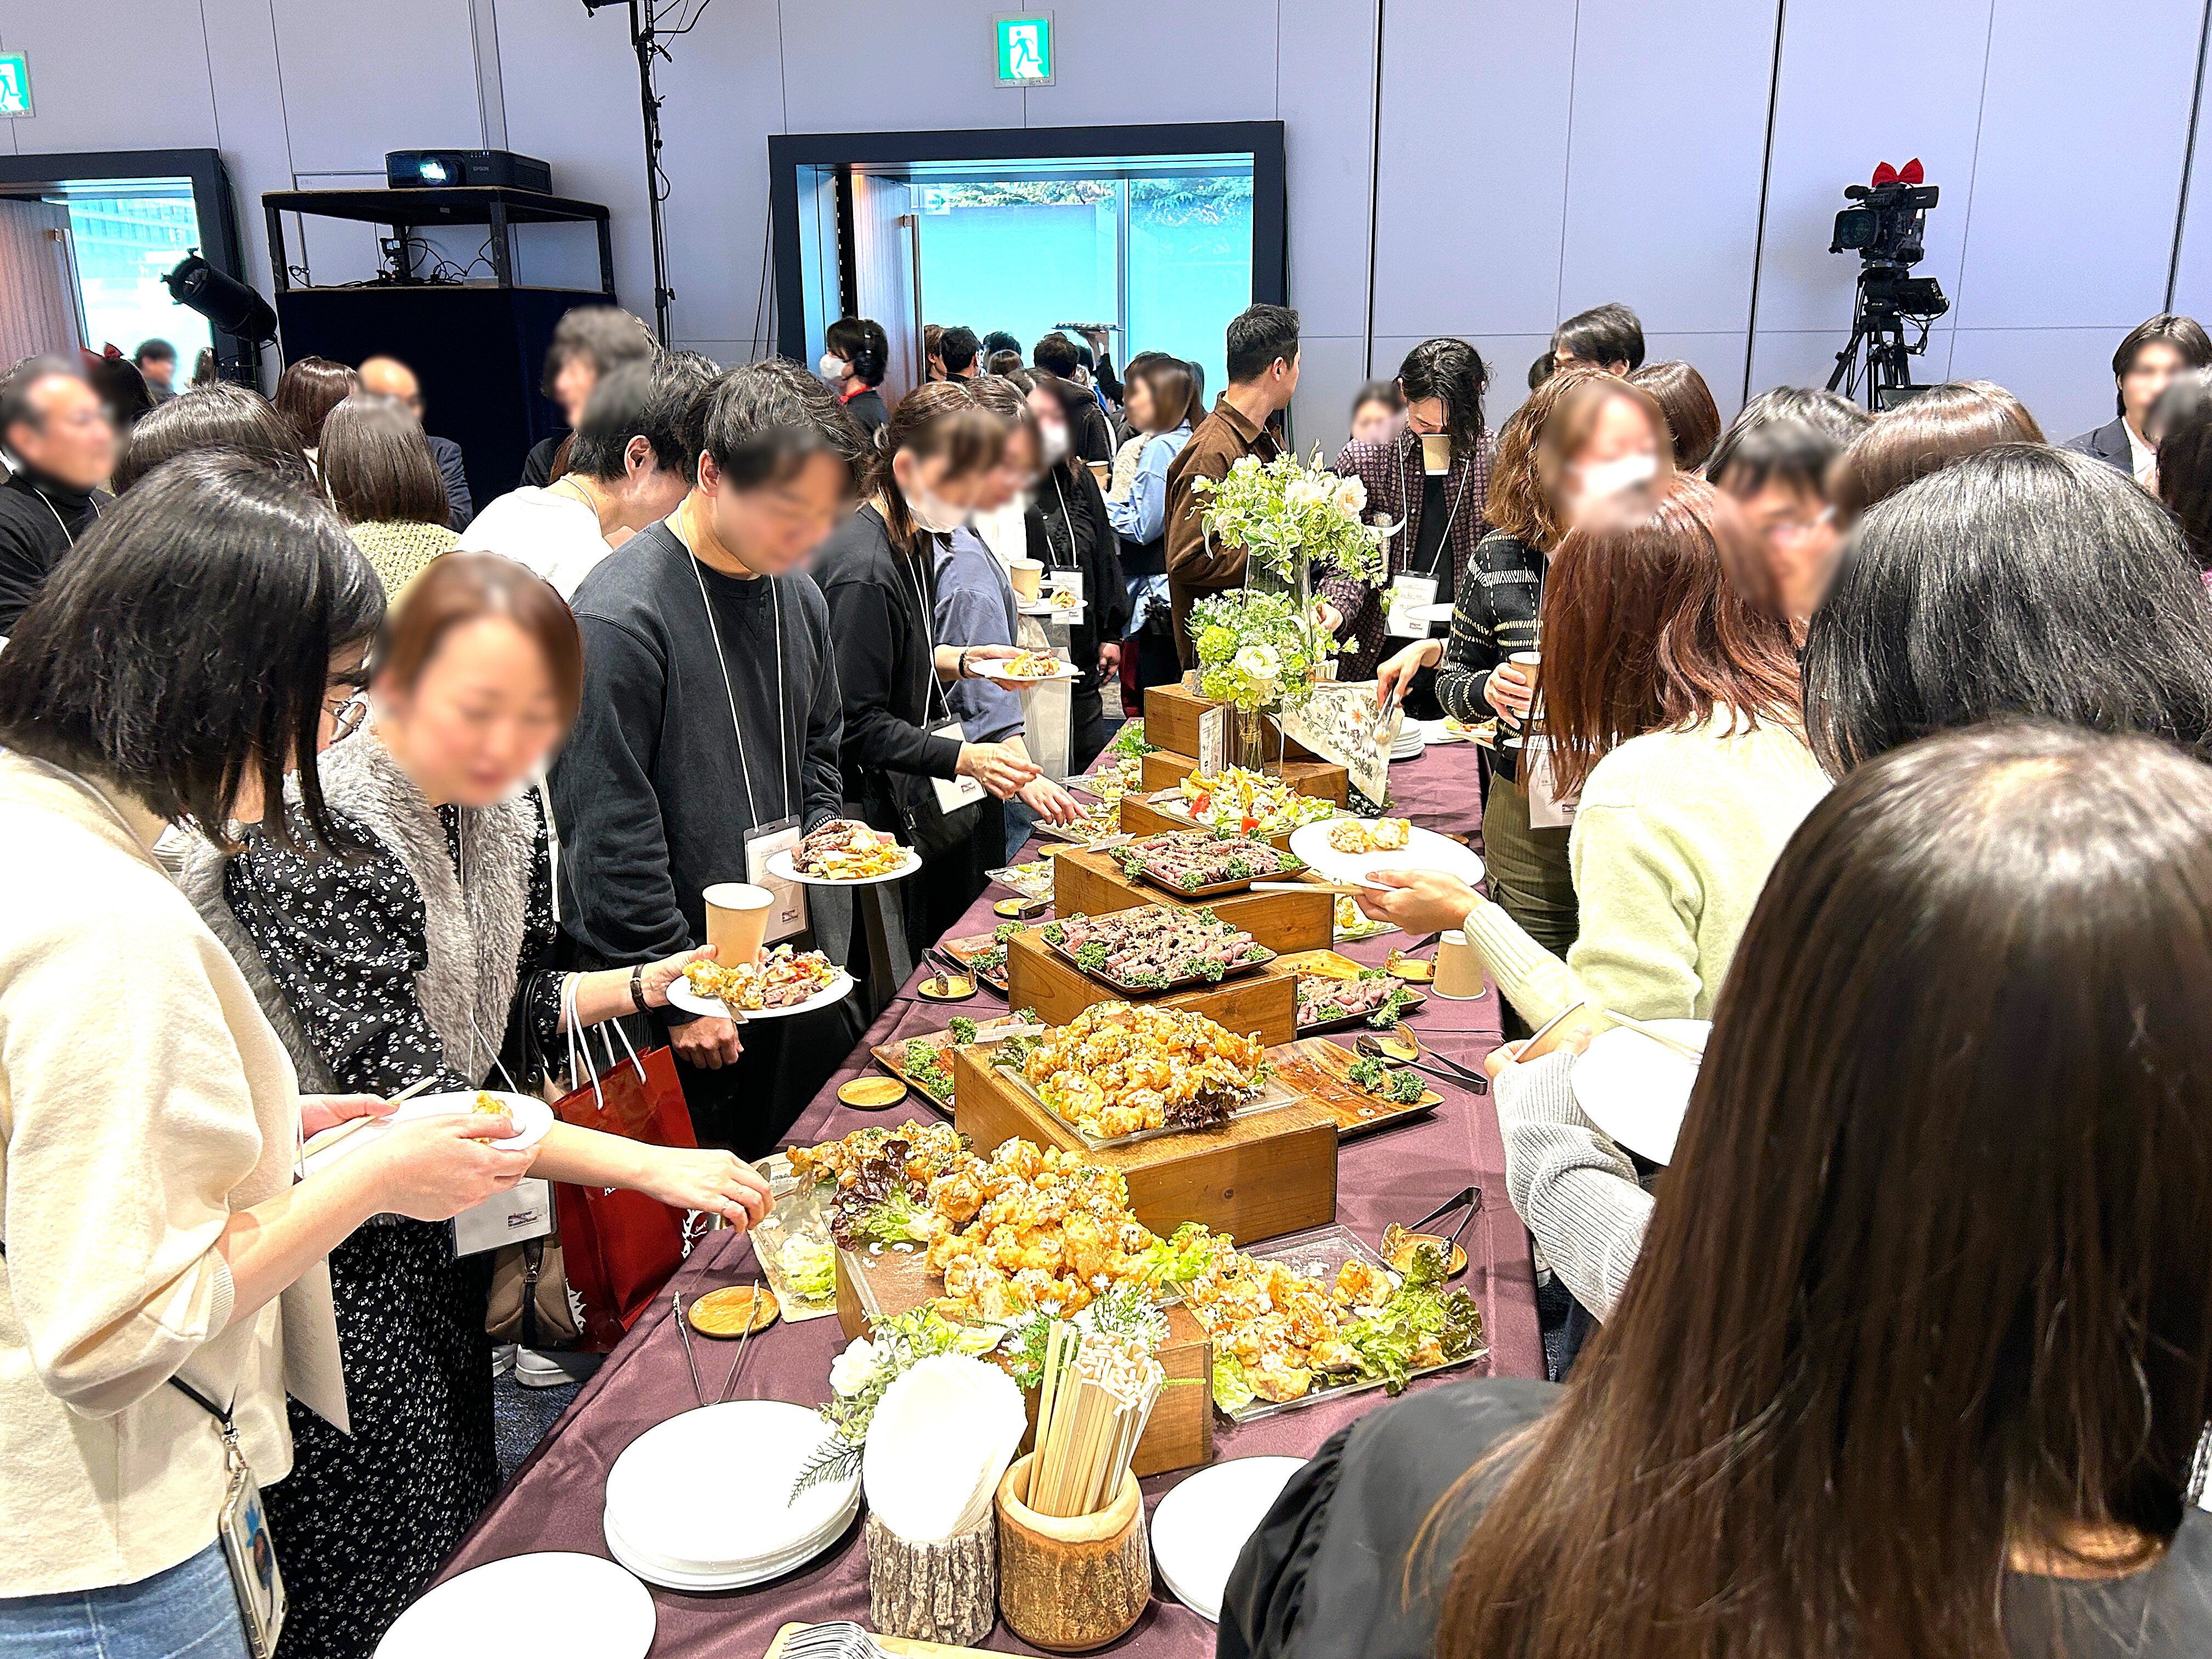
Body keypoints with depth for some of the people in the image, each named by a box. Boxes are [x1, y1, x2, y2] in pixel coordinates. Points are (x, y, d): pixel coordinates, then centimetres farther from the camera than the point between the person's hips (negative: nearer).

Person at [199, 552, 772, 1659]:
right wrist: (646, 1165, -28)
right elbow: (406, 1095, -28)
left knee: (468, 1519, 21)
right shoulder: (312, 835, -26)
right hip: (333, 1264, -7)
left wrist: (644, 985, -5)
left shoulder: (501, 815, -2)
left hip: (446, 1232, 8)